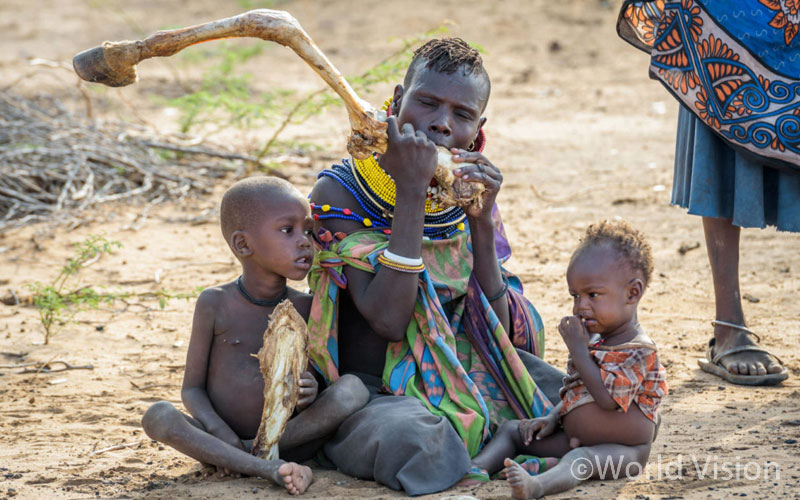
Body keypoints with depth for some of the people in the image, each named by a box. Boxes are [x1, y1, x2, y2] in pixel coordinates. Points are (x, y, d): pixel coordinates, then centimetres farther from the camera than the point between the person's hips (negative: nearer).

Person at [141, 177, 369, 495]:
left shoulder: (305, 308, 3)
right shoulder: (215, 304, -2)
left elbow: (314, 374, 9)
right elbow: (193, 388, 0)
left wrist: (310, 391, -18)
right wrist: (221, 435, -20)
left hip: (290, 438, 1)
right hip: (224, 437, -1)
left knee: (352, 389, -22)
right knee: (157, 416, -29)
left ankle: (261, 449, -21)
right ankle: (267, 468, -36)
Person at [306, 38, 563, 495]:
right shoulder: (339, 193, -11)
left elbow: (500, 333, -2)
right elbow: (388, 321, -24)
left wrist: (481, 220, -12)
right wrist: (411, 192, -25)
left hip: (466, 380, 5)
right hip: (374, 393, -5)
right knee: (406, 439, -38)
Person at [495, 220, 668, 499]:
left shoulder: (639, 350, -17)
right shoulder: (595, 339, 11)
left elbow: (607, 398, -27)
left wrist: (577, 348, -22)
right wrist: (553, 418, 8)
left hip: (622, 449, -10)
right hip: (575, 438, 10)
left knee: (581, 458, -40)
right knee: (513, 429, 7)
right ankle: (479, 465, -18)